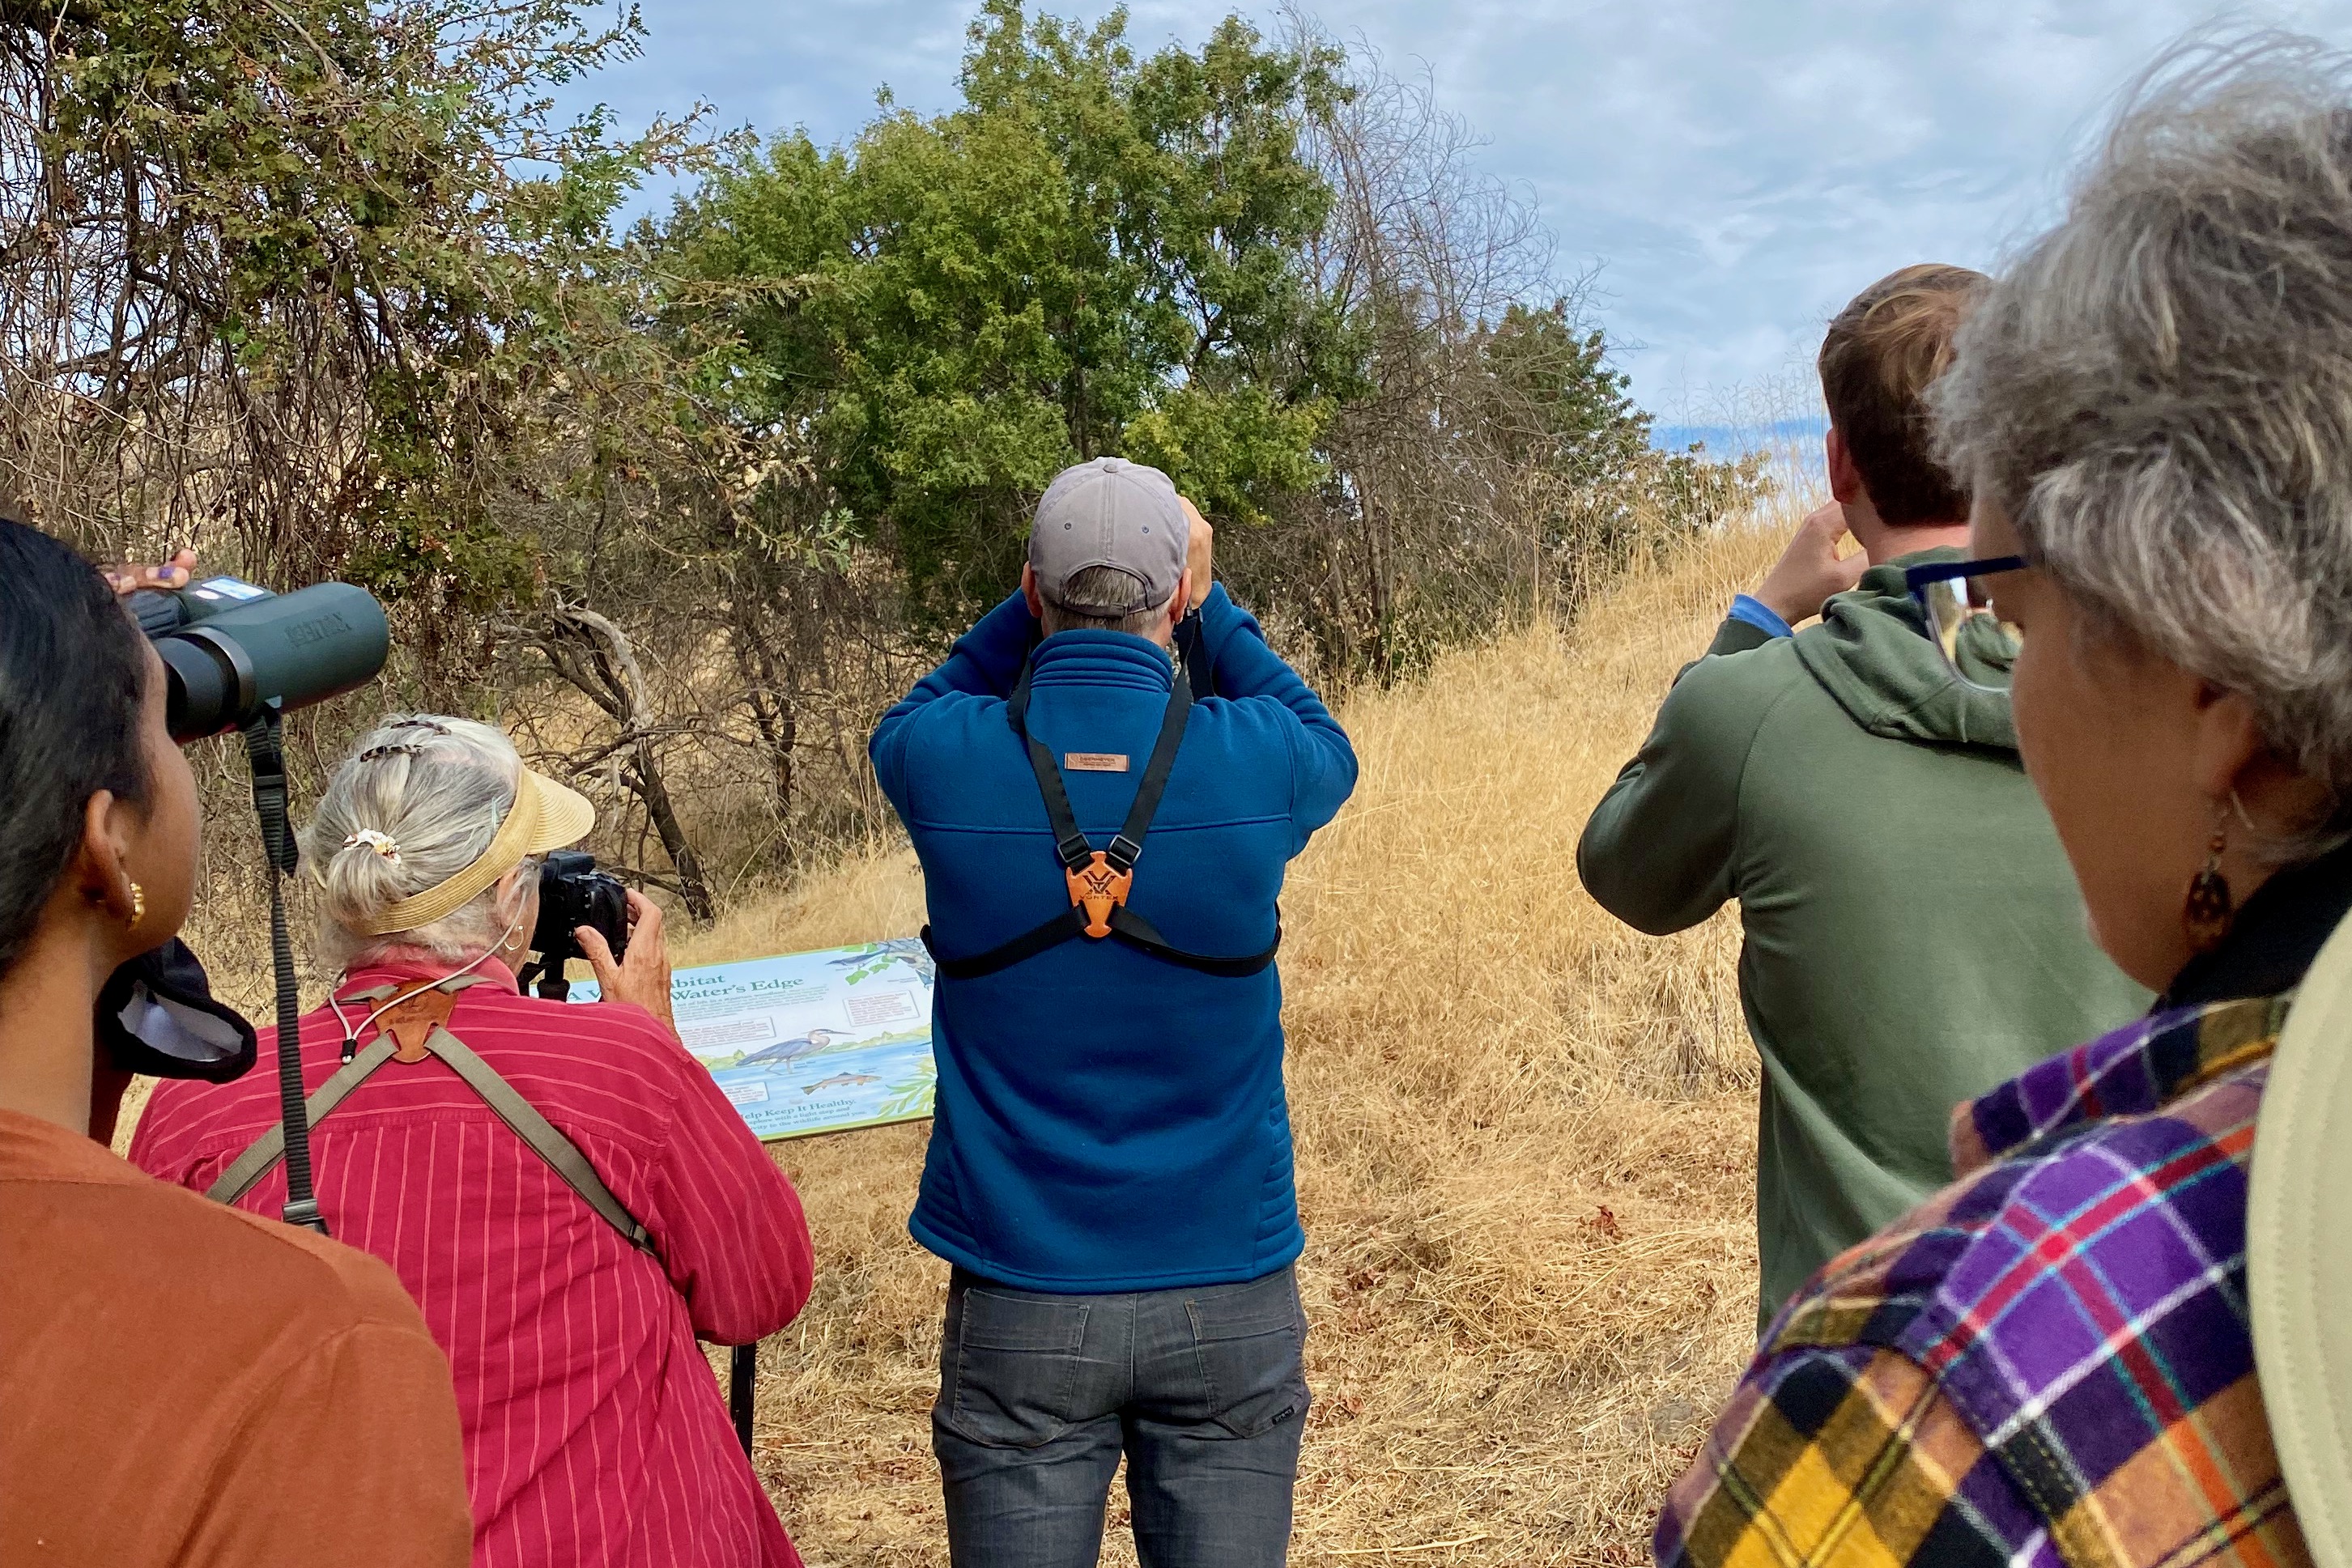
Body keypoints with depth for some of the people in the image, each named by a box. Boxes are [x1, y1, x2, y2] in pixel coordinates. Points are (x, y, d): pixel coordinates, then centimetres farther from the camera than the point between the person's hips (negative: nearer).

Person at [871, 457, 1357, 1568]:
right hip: (1230, 1299, 0)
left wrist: (1037, 602, 8)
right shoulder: (1259, 761, -12)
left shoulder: (944, 762, -11)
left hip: (1019, 1300, 0)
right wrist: (1207, 602, 14)